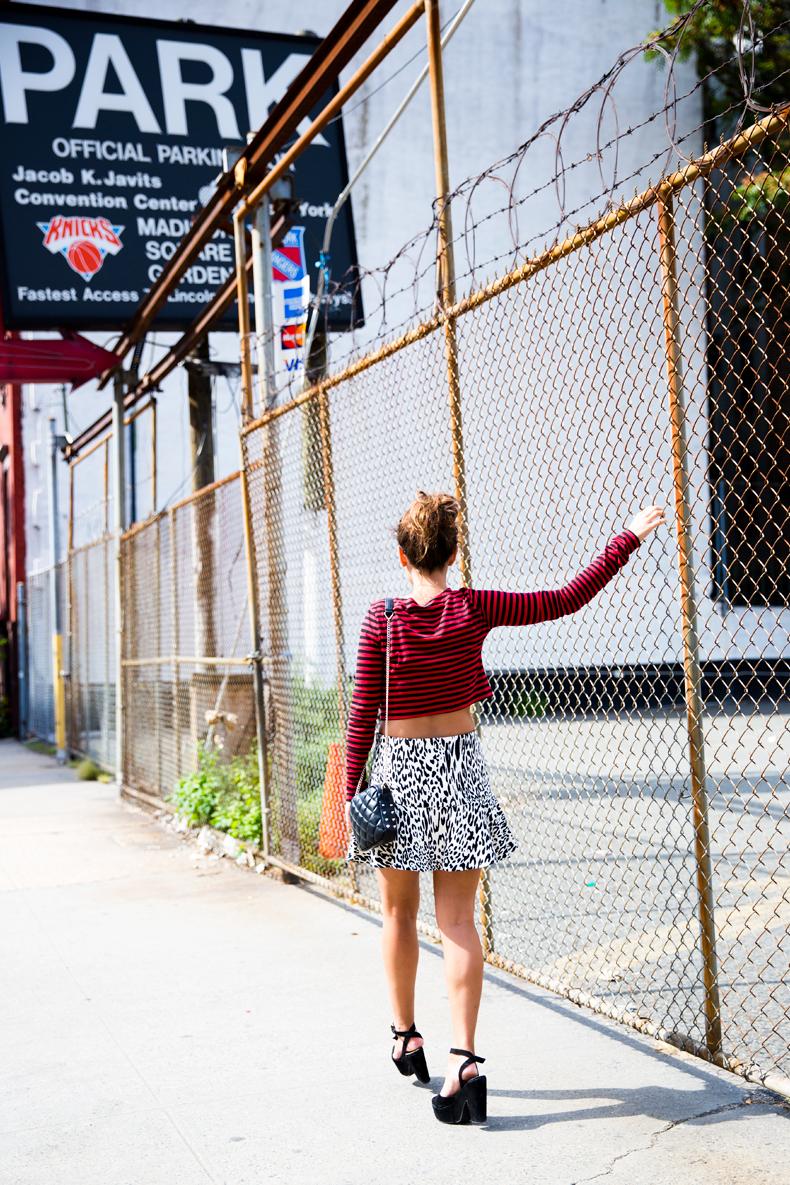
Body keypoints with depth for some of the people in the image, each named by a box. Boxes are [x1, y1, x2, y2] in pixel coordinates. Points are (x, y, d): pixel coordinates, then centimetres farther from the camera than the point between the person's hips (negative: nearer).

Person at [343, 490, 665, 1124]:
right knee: (458, 919, 3)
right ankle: (464, 1059, -6)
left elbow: (363, 714, -8)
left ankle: (406, 1037, 30)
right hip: (460, 768, 1)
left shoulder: (382, 618, -10)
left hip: (399, 768, -1)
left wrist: (352, 787, 1)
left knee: (401, 912, 16)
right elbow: (565, 600, -1)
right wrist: (628, 537, 7)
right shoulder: (474, 608, -6)